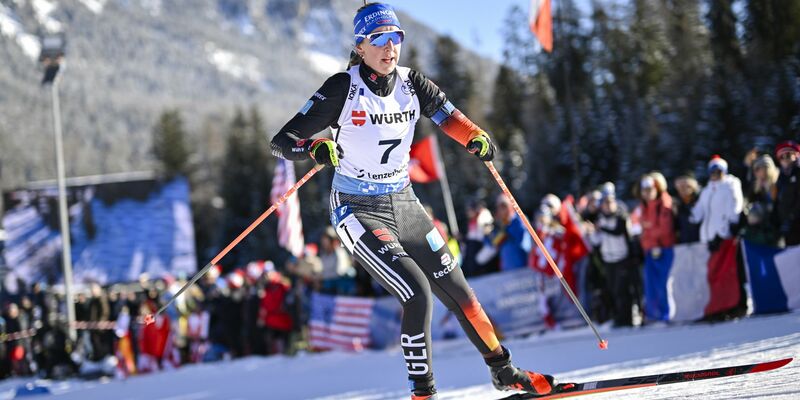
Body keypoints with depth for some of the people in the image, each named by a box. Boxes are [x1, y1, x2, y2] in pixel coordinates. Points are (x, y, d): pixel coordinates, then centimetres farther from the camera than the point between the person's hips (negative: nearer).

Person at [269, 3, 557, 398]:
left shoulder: (411, 84, -3)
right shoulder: (343, 88, -16)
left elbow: (448, 115, 7)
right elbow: (282, 141, -18)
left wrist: (476, 138, -16)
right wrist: (316, 148, -40)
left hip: (404, 204, 6)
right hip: (359, 212, -6)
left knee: (455, 288, 11)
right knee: (417, 293, -19)